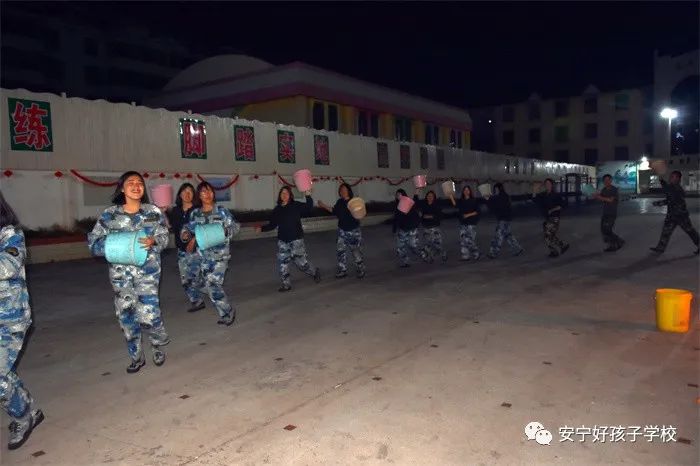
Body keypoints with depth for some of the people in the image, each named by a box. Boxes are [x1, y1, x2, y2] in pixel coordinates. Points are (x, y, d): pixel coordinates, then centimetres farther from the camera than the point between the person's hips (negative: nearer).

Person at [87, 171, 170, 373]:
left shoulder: (153, 211, 2)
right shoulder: (109, 214, 3)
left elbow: (164, 237, 2)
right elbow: (93, 242, 3)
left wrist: (153, 241, -21)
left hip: (147, 269, -2)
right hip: (120, 272, 2)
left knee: (147, 313, -11)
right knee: (126, 315, 7)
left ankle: (159, 345, 20)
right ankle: (136, 357, 26)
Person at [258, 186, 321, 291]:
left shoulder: (296, 206, -4)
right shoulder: (277, 210, 7)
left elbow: (308, 207, -18)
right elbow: (272, 225, 10)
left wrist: (308, 196, -31)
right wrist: (262, 228, -4)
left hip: (296, 239, -5)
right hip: (282, 240, 5)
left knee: (301, 261, -3)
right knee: (282, 262, 4)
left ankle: (315, 272, 25)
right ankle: (286, 284, 17)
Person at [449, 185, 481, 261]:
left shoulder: (473, 200, -1)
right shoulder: (461, 201, 9)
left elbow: (477, 211, -4)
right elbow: (455, 205, -10)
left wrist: (468, 215, -13)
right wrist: (451, 197, -19)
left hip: (471, 223, -5)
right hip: (463, 223, 5)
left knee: (470, 239, -8)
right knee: (463, 240, 3)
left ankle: (476, 255, 8)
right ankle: (465, 256, 10)